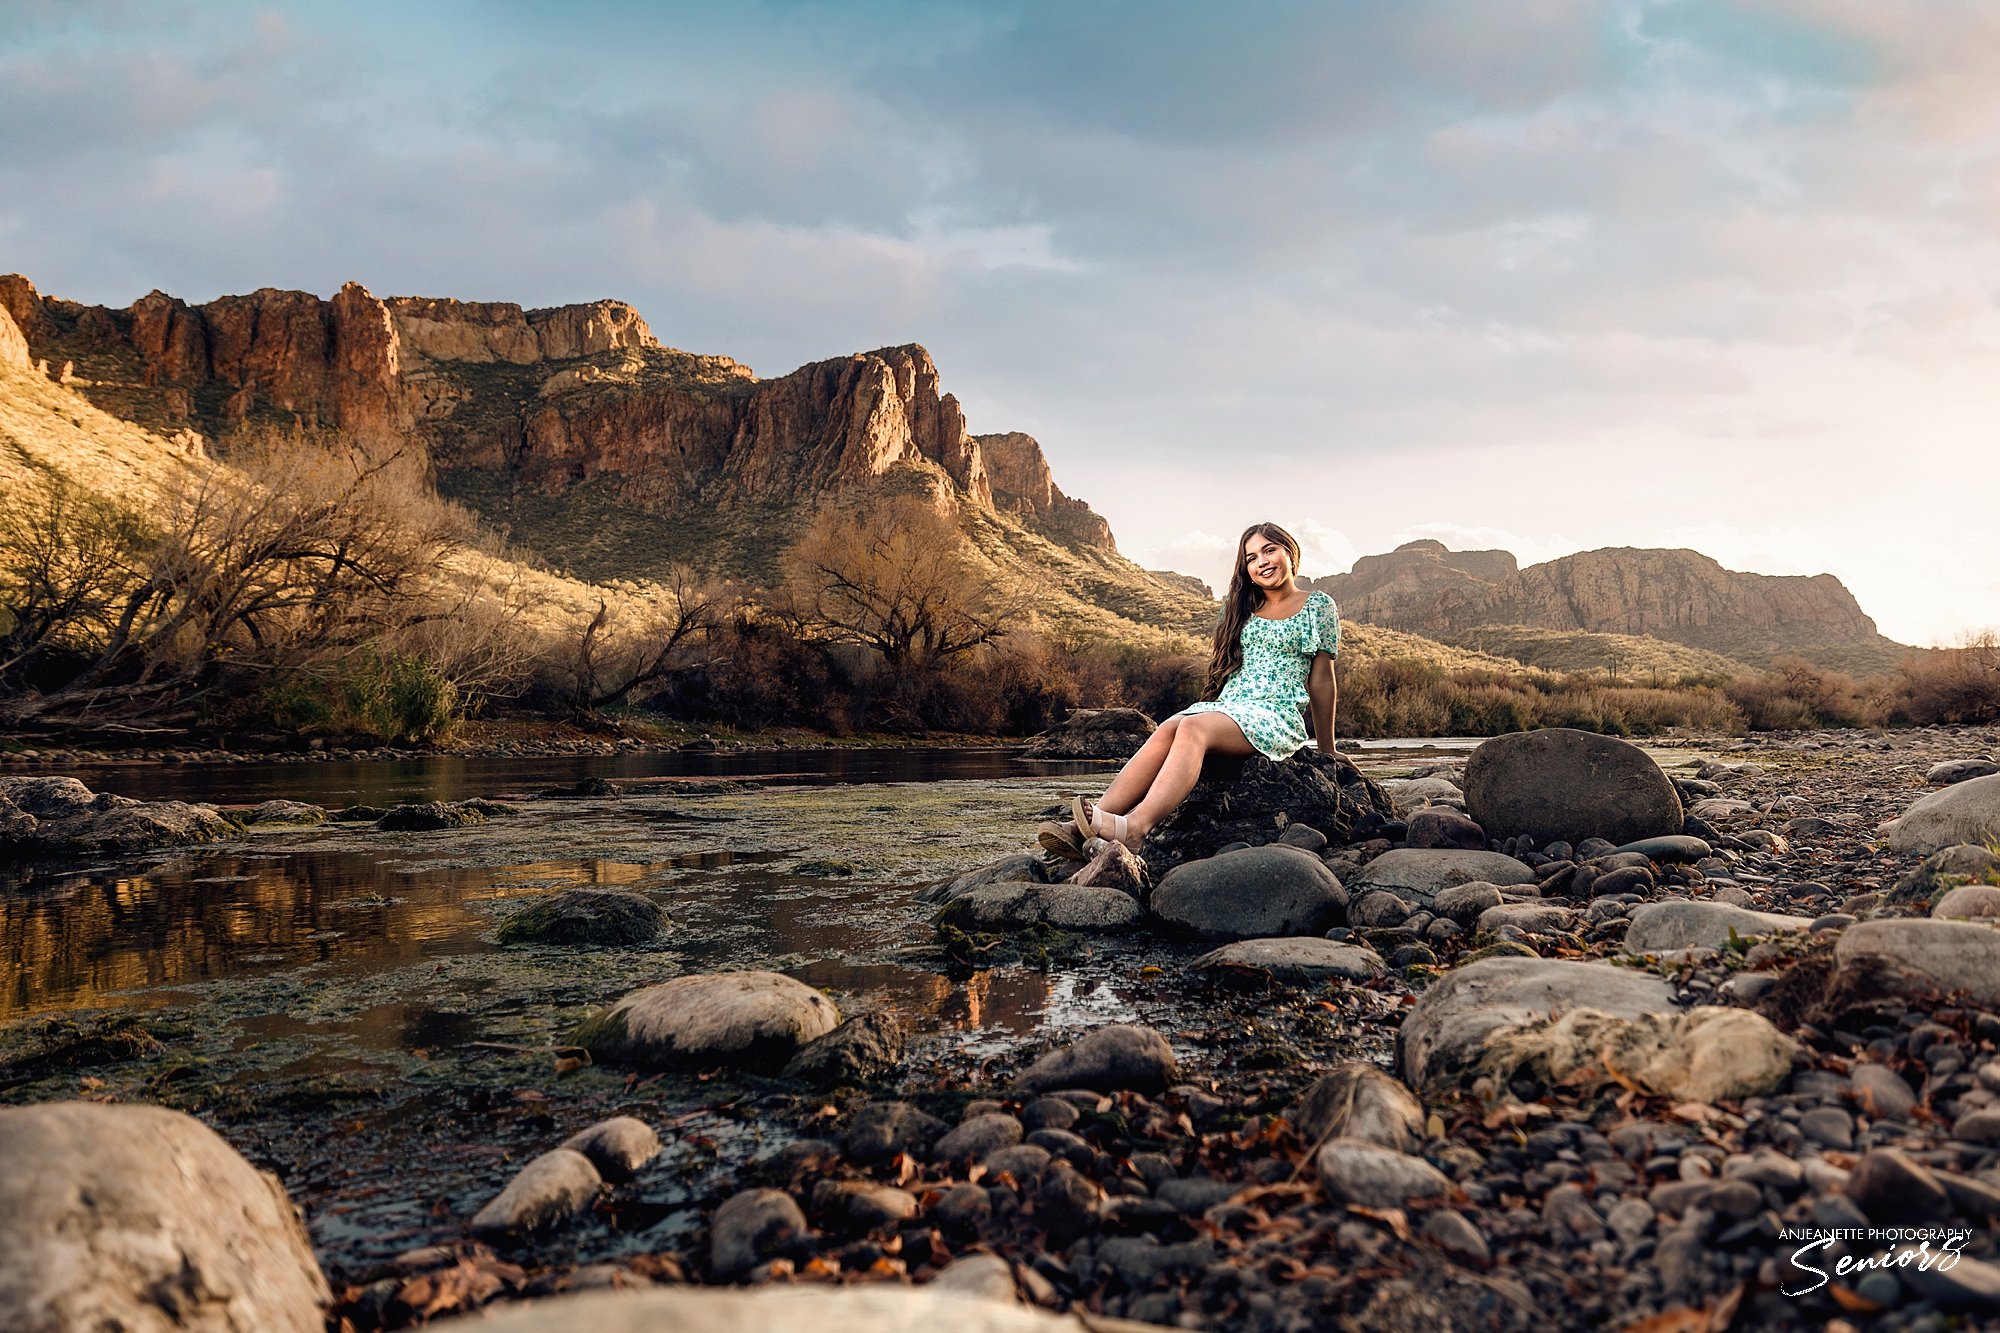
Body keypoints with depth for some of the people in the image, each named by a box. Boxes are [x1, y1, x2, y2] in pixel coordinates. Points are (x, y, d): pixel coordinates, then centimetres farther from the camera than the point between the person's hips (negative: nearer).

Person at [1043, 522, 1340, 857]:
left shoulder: (1319, 606, 9)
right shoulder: (1241, 607, 22)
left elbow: (1321, 681, 8)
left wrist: (1328, 752, 10)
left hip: (1277, 715, -5)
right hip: (1226, 705, 5)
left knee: (1193, 728, -35)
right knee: (1166, 730, -29)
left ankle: (1135, 827, -57)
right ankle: (1082, 829, -46)